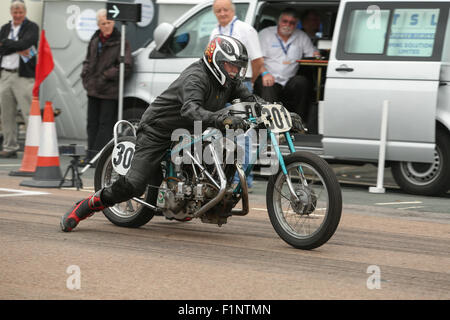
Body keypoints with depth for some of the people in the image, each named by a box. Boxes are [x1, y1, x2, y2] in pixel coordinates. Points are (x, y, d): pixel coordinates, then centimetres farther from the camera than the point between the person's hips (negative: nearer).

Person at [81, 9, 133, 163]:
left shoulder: (120, 42, -7)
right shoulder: (95, 40, 12)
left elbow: (126, 67, -12)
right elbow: (88, 60, 25)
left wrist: (106, 76, -13)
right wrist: (86, 76, 9)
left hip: (109, 91, -7)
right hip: (93, 89, 7)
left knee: (105, 123, -5)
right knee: (92, 123, 9)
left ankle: (97, 155, -6)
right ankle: (91, 155, 15)